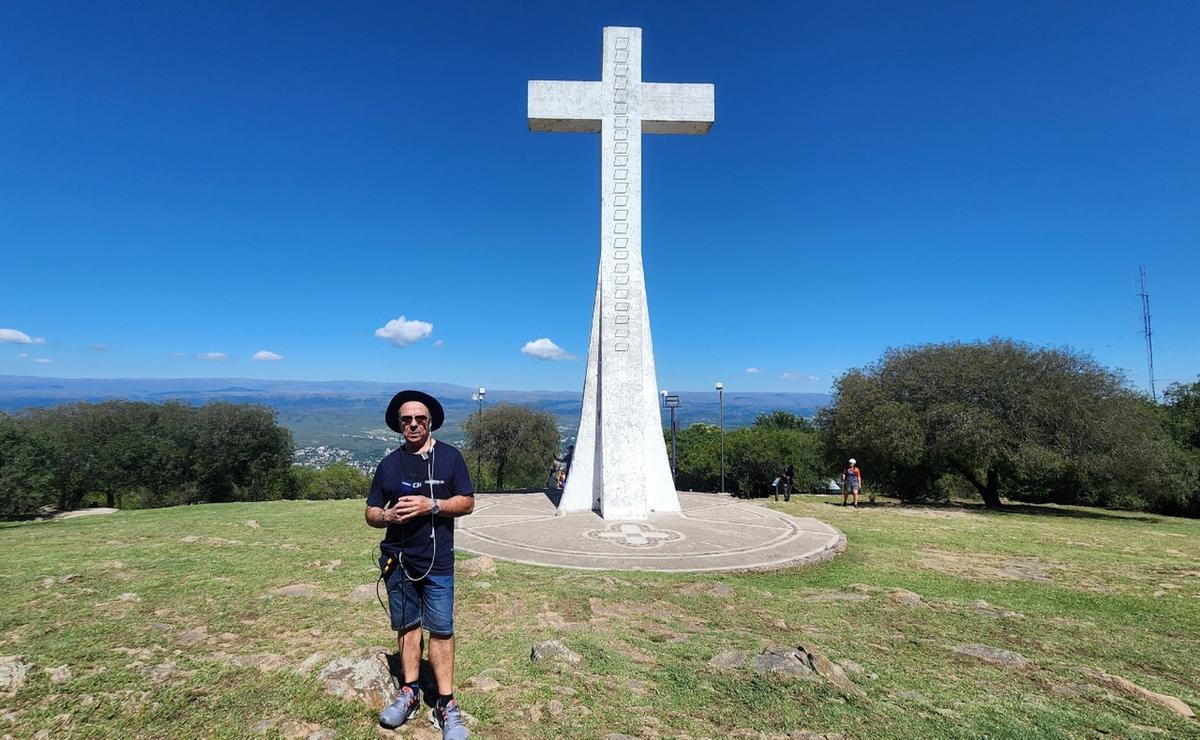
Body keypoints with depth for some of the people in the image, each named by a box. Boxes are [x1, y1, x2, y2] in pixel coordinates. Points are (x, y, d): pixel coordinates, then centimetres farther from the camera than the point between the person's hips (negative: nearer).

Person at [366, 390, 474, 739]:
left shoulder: (450, 457, -3)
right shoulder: (389, 464, 4)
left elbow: (467, 502, -4)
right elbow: (370, 513, 9)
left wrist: (431, 505, -19)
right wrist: (388, 516, -14)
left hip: (437, 562, -3)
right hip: (397, 561, 3)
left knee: (441, 630, 0)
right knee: (407, 626, 14)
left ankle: (446, 705, 10)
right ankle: (410, 693, 29)